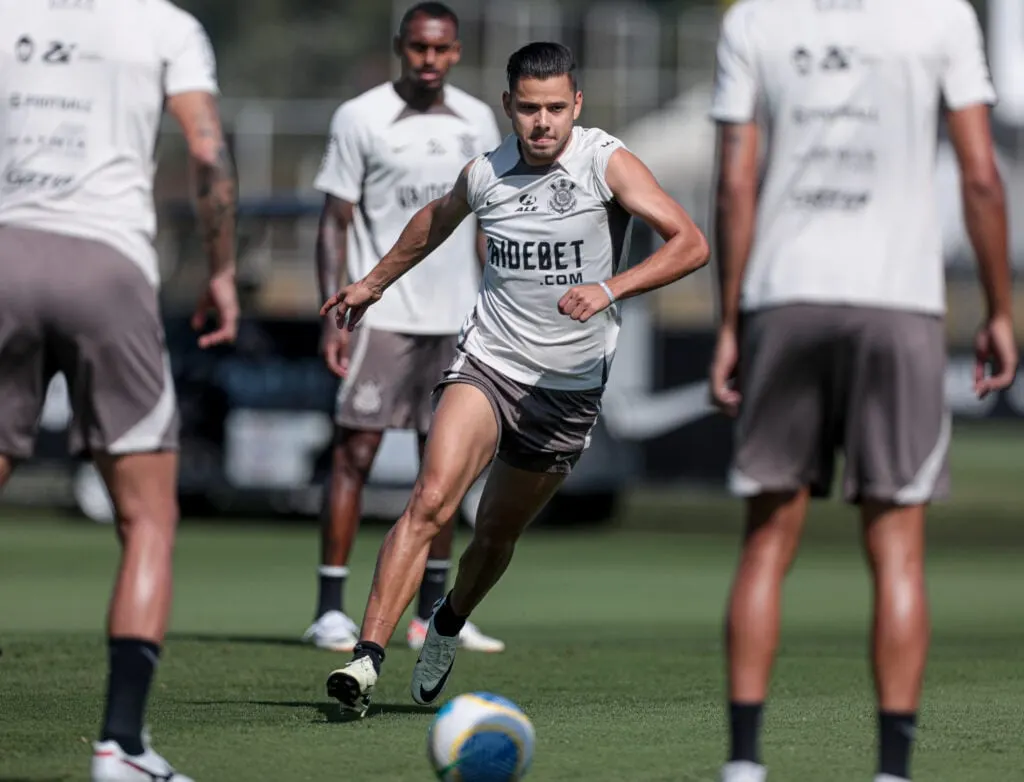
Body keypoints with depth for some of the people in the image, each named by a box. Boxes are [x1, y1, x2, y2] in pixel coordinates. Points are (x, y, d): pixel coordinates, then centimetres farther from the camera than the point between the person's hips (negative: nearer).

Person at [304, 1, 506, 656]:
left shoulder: (478, 122, 9)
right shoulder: (361, 119, -4)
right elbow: (336, 221, -4)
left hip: (455, 318, 5)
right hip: (382, 313, -5)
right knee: (356, 452, -7)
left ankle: (433, 614, 12)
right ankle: (330, 611, -5)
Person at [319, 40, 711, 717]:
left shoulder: (607, 162, -10)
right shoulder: (485, 174, 0)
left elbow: (690, 244, -17)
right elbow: (436, 220, 24)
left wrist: (609, 289, -30)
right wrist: (374, 283, 34)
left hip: (571, 386, -1)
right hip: (488, 363, 1)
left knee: (497, 535, 12)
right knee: (431, 502, -22)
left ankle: (447, 628, 45)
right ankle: (367, 659, -26)